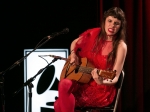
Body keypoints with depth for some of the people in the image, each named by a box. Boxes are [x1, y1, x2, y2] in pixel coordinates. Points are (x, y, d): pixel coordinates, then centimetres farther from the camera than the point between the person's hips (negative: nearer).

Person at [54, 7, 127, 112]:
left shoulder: (120, 46, -13)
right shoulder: (94, 34, 1)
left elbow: (115, 78, -16)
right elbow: (75, 43, 21)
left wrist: (102, 81, -37)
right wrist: (73, 54, 1)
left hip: (102, 90, -5)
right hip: (84, 82, 5)